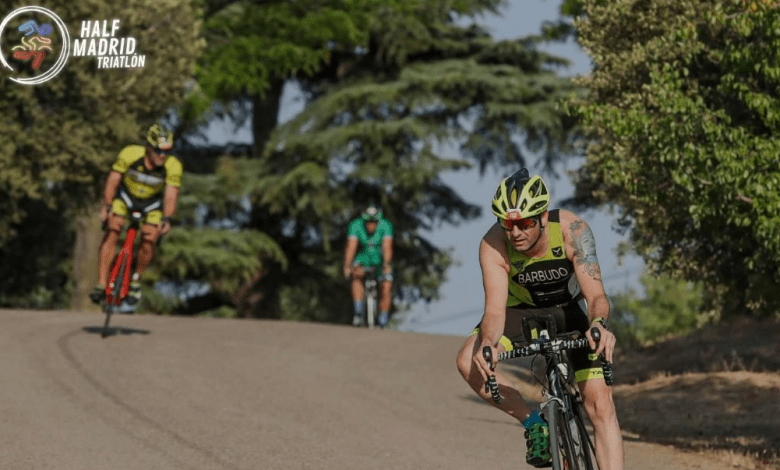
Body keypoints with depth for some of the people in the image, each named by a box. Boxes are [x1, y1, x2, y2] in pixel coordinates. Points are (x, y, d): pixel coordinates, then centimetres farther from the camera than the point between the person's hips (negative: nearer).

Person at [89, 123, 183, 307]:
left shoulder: (173, 166, -29)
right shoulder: (130, 154, -30)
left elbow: (171, 195, -30)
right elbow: (113, 179, -25)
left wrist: (166, 219, -45)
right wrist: (107, 206, -36)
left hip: (152, 204, 0)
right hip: (125, 196, 0)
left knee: (148, 242, -15)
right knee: (112, 232, -20)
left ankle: (136, 278, 15)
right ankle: (101, 284, -16)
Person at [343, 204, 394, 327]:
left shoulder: (385, 226, -23)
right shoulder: (355, 226, -22)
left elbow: (387, 247, -33)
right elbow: (351, 247, -31)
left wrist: (387, 265, -48)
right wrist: (347, 266, -45)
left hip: (380, 259, 0)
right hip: (363, 257, 0)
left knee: (386, 289, -12)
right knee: (357, 275, -31)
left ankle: (382, 322, 6)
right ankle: (358, 312, -30)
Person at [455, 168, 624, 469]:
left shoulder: (572, 230, -31)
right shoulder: (494, 245, -28)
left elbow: (595, 294, -37)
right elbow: (495, 310, -32)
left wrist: (599, 325, -59)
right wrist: (486, 343, -55)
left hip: (570, 311, -1)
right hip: (523, 311, 1)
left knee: (600, 403, -14)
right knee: (470, 362, -26)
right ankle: (534, 423, -8)